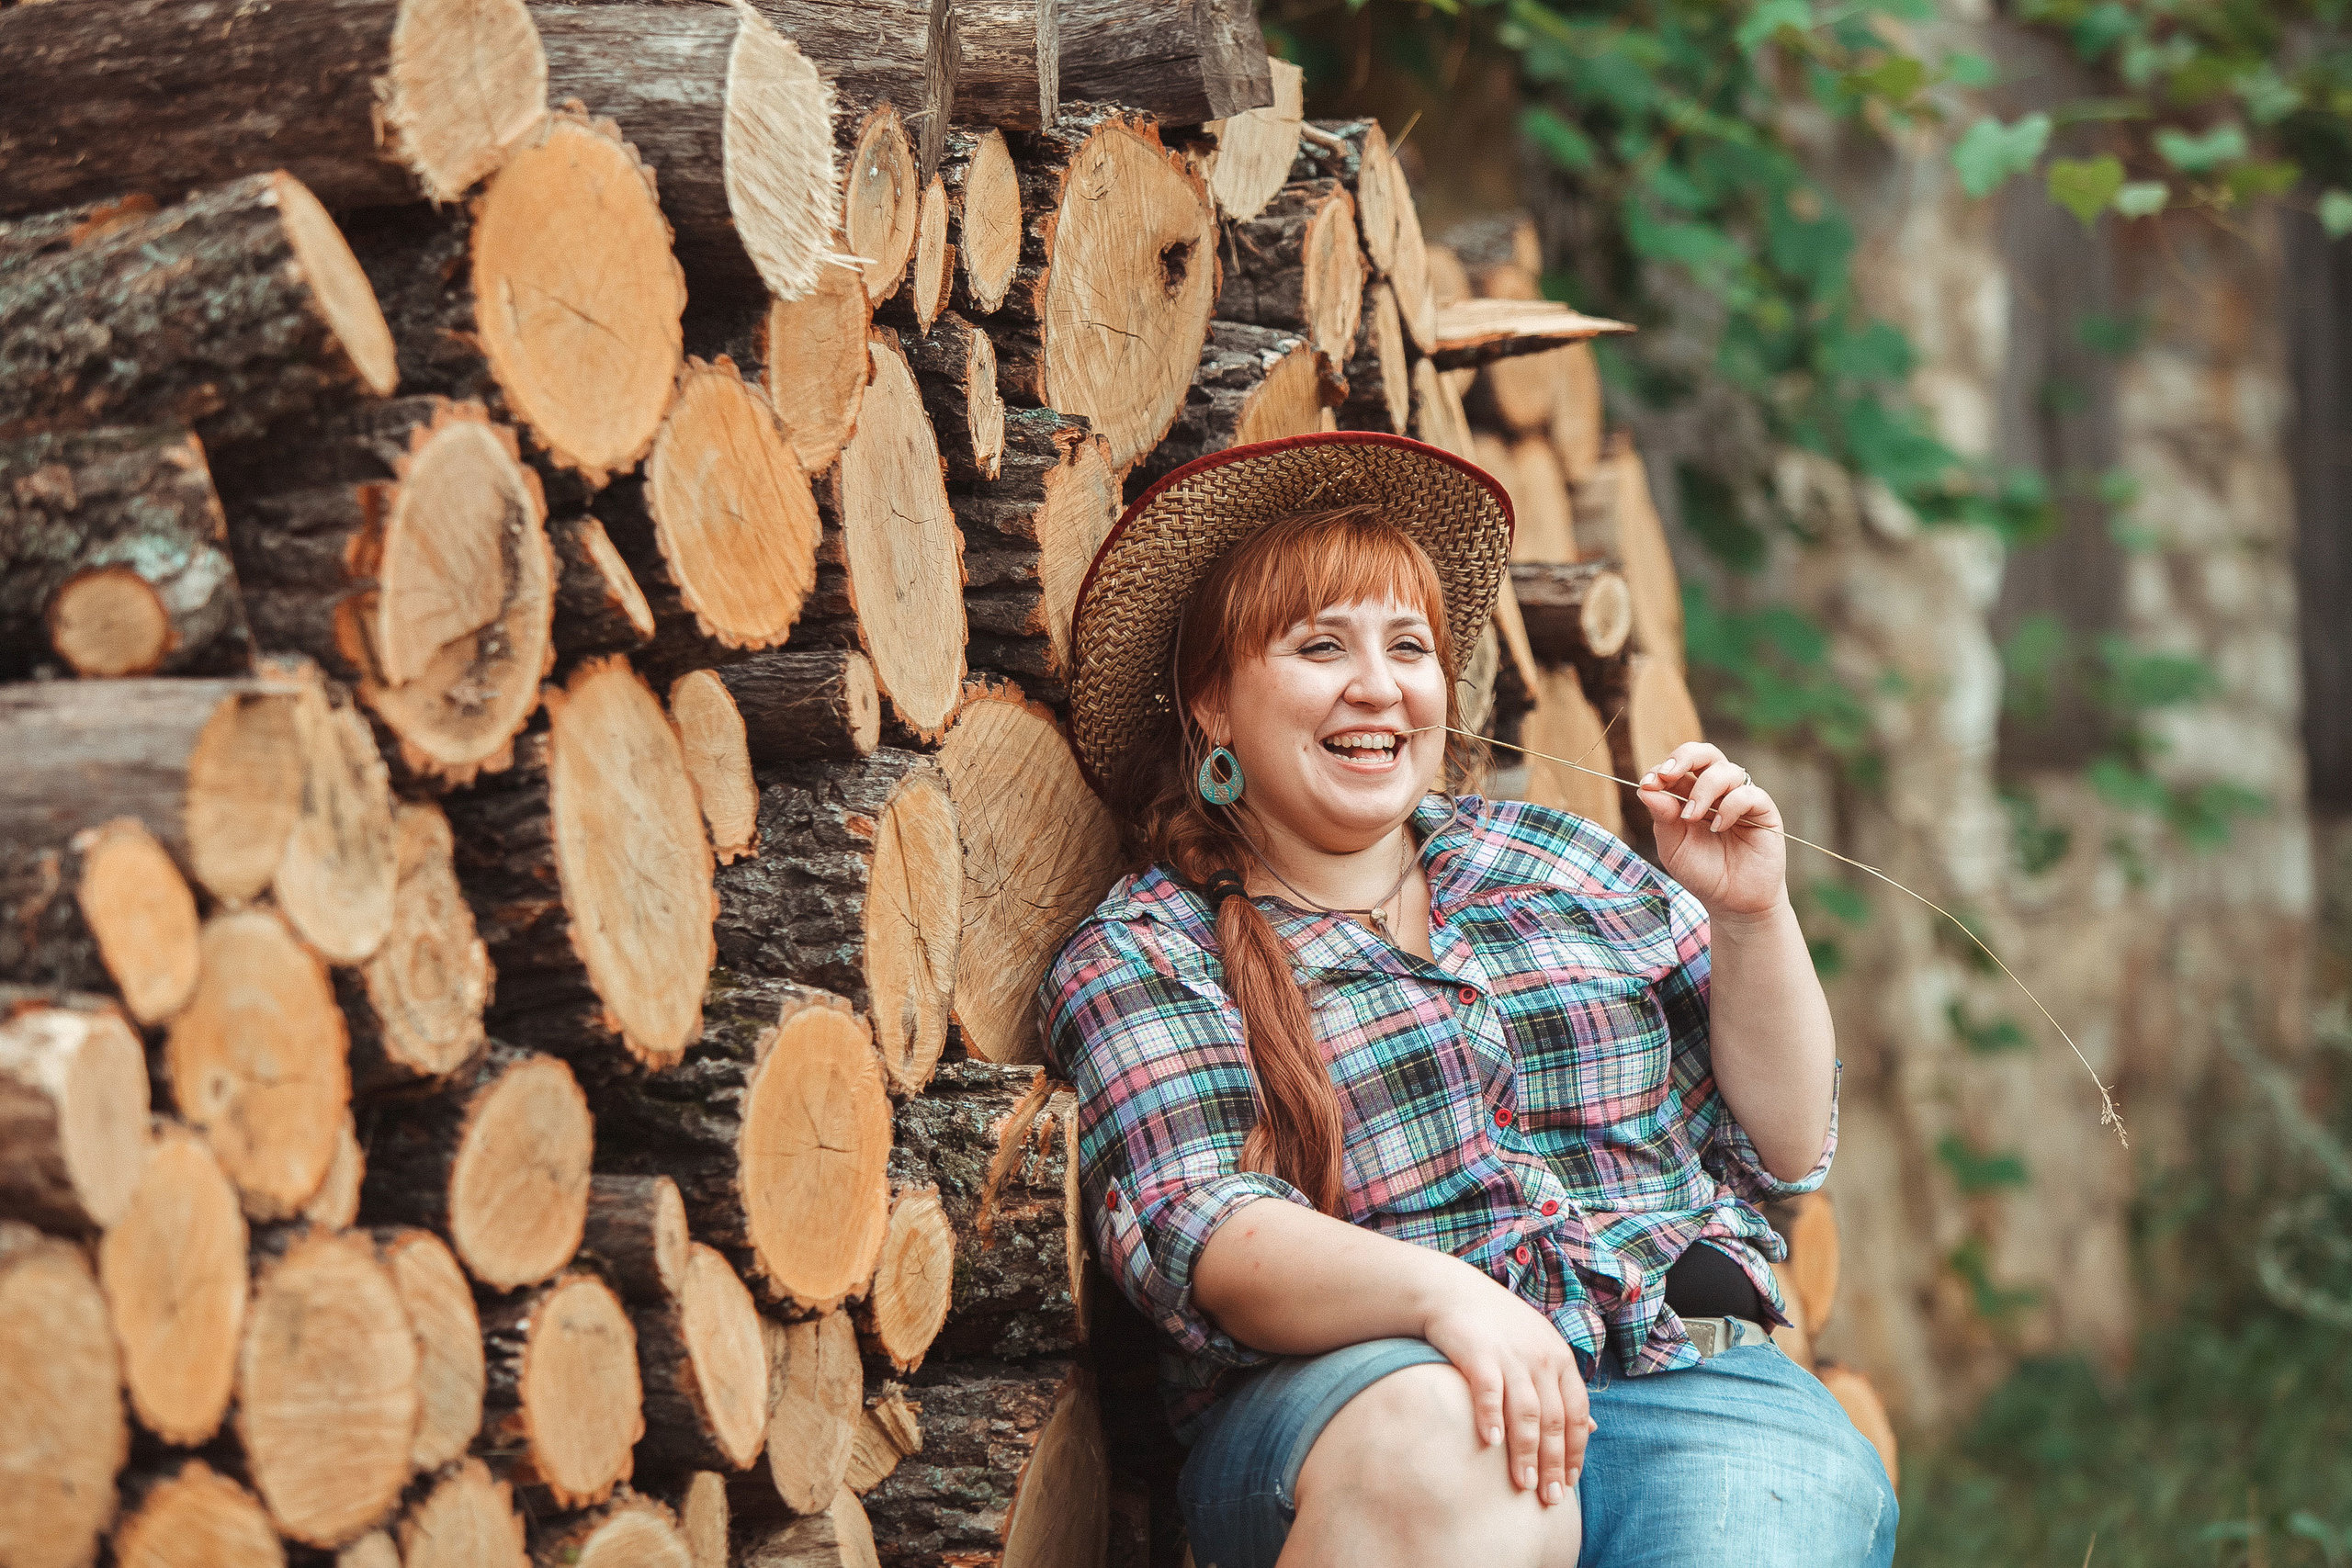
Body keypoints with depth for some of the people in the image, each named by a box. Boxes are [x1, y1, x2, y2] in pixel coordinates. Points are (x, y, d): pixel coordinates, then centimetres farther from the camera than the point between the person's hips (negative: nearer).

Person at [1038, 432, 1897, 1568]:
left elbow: (1783, 1148, 22)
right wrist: (1438, 1292, -28)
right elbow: (1200, 1239, -10)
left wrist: (1750, 919, 6)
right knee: (1443, 1451, -37)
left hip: (1682, 1377, 2)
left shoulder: (1556, 863, 20)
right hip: (1346, 1393, -2)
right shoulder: (1139, 958, 7)